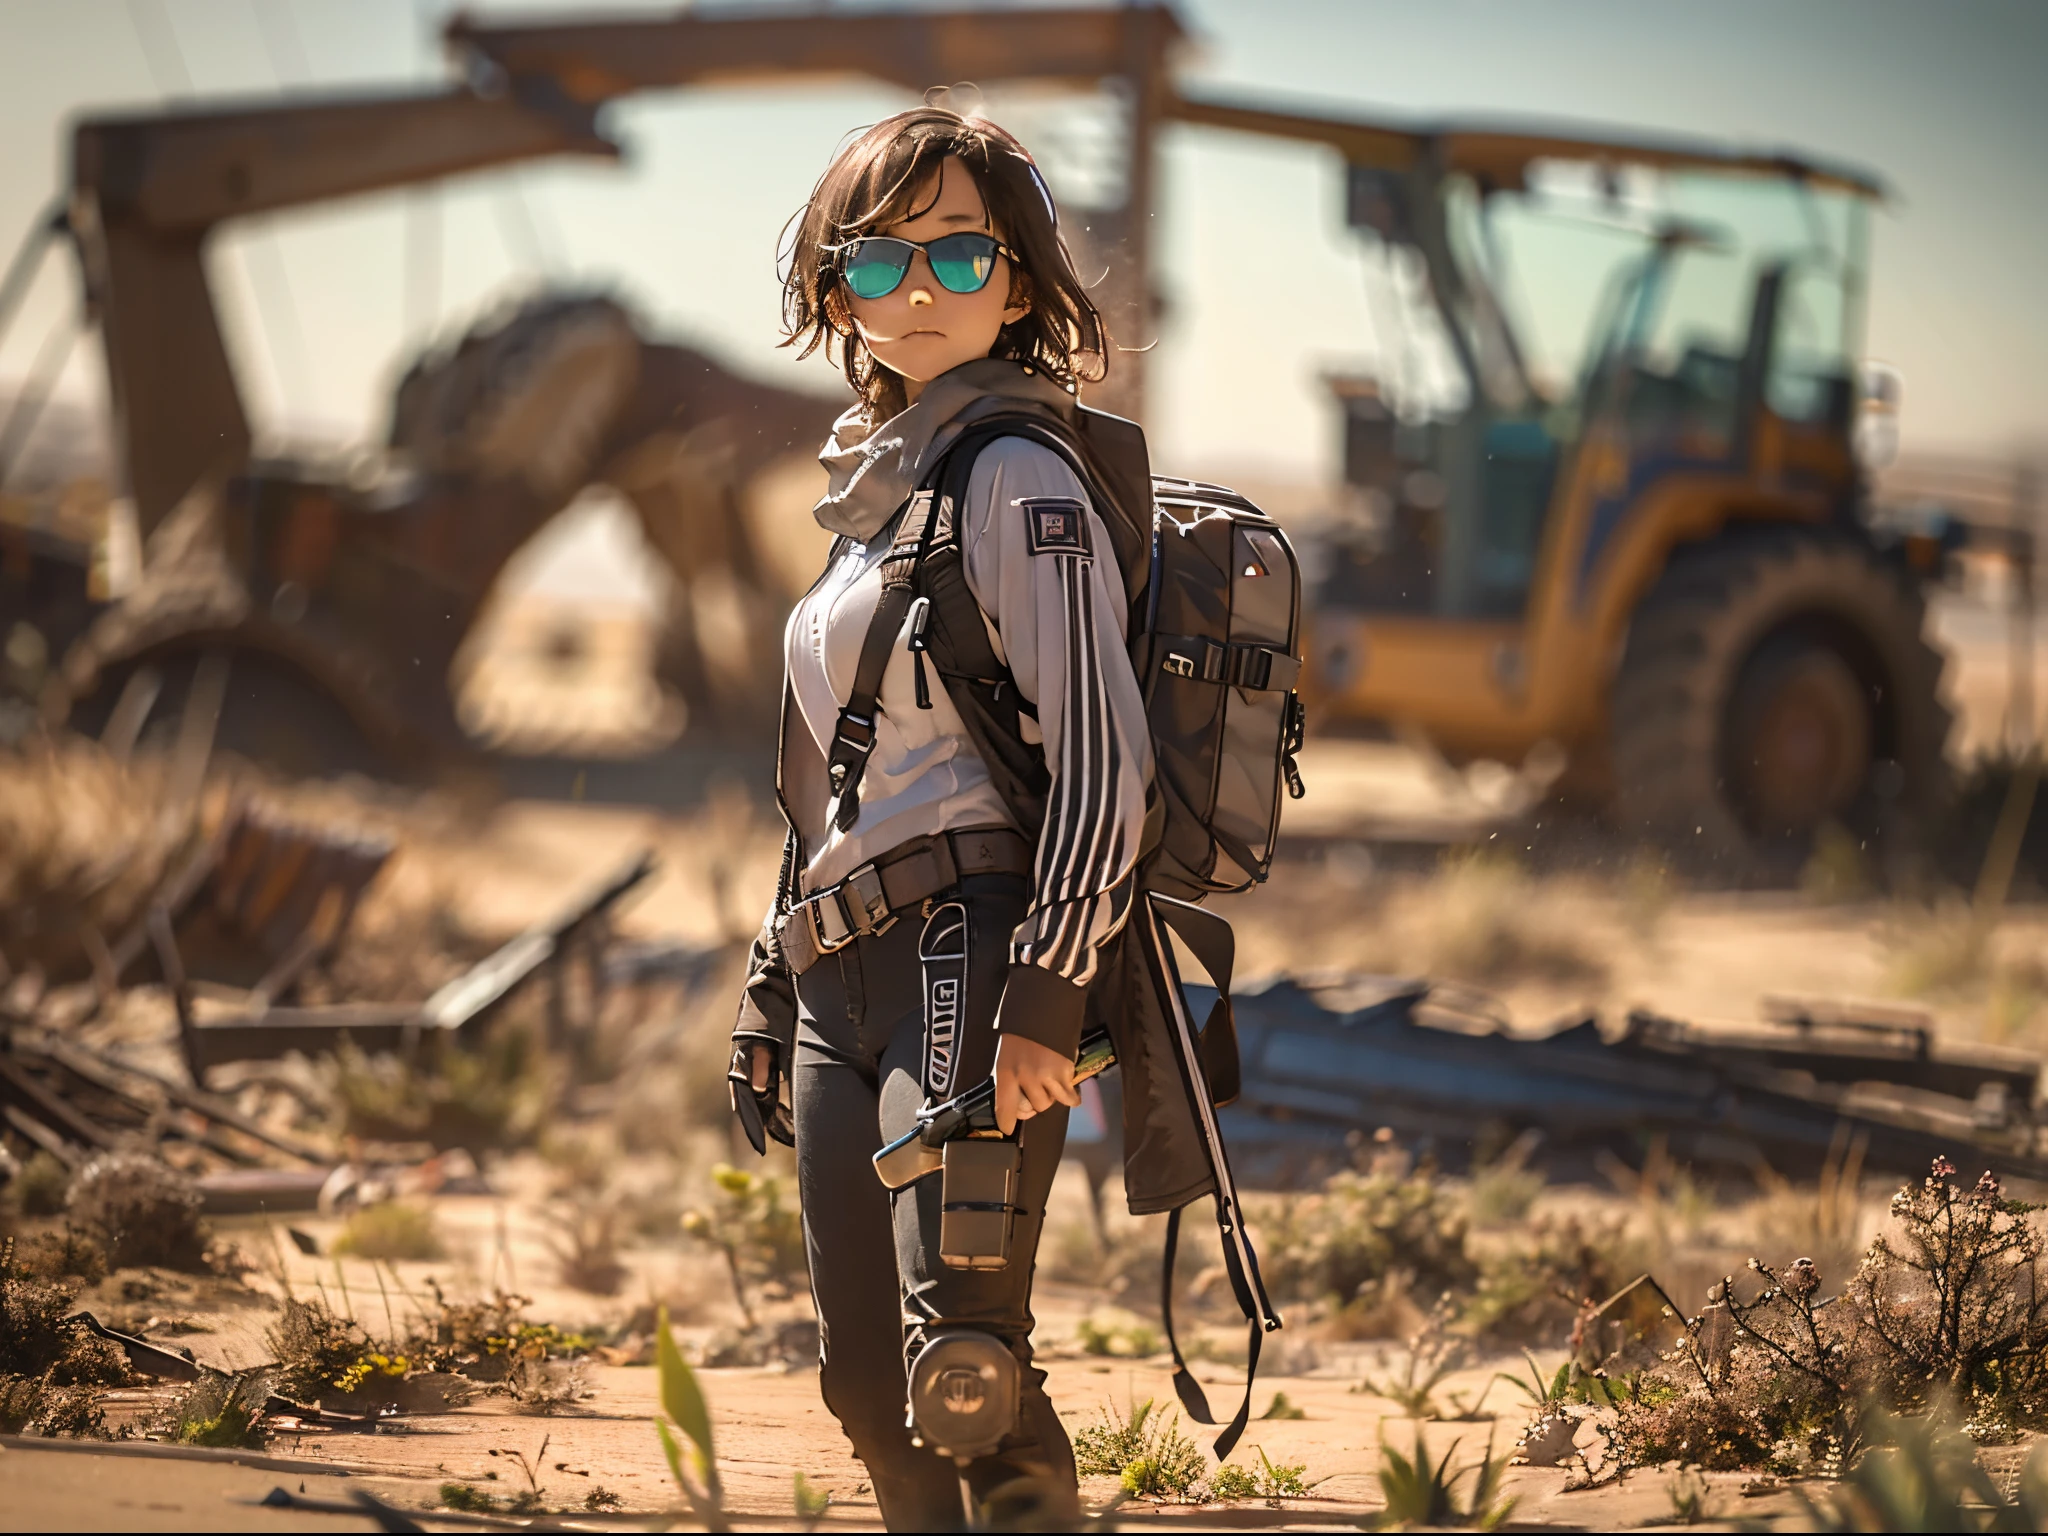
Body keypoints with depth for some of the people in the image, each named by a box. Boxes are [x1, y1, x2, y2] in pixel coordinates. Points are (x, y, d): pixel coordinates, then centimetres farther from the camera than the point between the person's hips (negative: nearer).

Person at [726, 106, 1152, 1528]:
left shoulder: (1017, 479, -5)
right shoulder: (875, 495, 22)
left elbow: (1101, 751, -14)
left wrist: (1045, 1002, -21)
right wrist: (777, 996, 23)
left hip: (968, 946, -9)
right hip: (845, 979, 9)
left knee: (960, 1351, -22)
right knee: (868, 1377, 5)